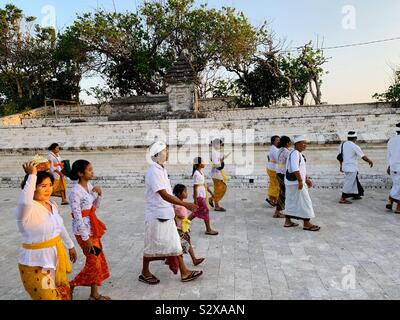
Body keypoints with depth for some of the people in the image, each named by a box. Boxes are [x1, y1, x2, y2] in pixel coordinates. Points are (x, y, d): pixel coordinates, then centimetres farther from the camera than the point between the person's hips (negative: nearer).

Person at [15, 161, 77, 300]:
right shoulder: (26, 209, -23)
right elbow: (25, 201, -50)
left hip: (56, 259, 8)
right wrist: (32, 175, -41)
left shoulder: (52, 205, 1)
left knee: (65, 294, 23)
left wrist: (70, 245, 26)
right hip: (36, 265, -8)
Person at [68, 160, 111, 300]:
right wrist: (86, 238, -18)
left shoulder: (89, 186, 4)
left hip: (92, 228, 8)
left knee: (99, 260, 13)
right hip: (83, 230, -8)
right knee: (94, 262, 0)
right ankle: (71, 285, 22)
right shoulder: (75, 192, -21)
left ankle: (94, 294, 26)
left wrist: (99, 194, -5)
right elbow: (78, 217, -21)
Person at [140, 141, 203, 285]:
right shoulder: (153, 172, -21)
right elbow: (164, 195, -27)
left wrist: (173, 210, 19)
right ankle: (145, 273, 27)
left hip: (167, 215, 9)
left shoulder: (162, 170, 9)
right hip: (156, 216, -9)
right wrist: (185, 204, -28)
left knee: (175, 243, 12)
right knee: (152, 246, 8)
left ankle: (184, 273, 21)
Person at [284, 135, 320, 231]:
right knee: (304, 202, -3)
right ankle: (306, 224, 5)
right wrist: (300, 181, -25)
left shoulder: (299, 154, 16)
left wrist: (307, 179, 18)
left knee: (291, 201, 15)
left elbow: (301, 169, 22)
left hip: (291, 183, 11)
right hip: (295, 182, -11)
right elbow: (295, 169, -27)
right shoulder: (295, 153, -18)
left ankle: (288, 221, 24)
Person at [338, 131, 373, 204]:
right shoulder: (355, 147, -15)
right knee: (348, 183, -2)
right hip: (351, 168, -8)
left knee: (354, 181, 23)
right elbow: (363, 157, -8)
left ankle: (355, 195, 36)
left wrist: (341, 166, 24)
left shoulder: (342, 145, 6)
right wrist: (370, 161, 9)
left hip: (345, 167, 8)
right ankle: (342, 199, 0)